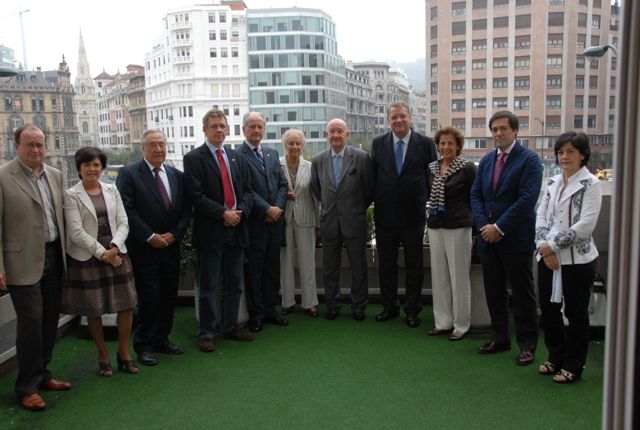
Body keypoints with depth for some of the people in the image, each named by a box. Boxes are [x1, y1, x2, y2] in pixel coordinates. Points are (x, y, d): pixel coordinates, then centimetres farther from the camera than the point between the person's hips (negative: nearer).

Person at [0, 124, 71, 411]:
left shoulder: (55, 175, 9)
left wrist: (66, 252, 12)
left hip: (54, 258, 6)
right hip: (24, 263, -6)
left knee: (49, 321, 13)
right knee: (30, 323, -1)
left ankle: (42, 375, 29)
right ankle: (27, 387, 14)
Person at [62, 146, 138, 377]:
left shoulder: (111, 190, 8)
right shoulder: (71, 195, -4)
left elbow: (123, 223, 4)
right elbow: (76, 232, -10)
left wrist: (114, 247, -13)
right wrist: (102, 252, -13)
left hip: (116, 254, 3)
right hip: (86, 258, -3)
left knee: (127, 305, 2)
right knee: (94, 310, 7)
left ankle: (124, 353, 20)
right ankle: (103, 356, 25)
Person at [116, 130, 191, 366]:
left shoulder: (177, 175, 10)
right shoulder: (129, 173, -4)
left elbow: (186, 209, 9)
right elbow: (127, 209, -11)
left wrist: (175, 234, -5)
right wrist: (150, 237, -13)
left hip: (171, 246, 5)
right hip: (144, 248, -5)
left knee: (169, 295, 9)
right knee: (149, 297, -1)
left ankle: (161, 339, 24)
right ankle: (143, 345, 14)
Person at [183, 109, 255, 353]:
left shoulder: (237, 158, 14)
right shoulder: (194, 158, -4)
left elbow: (247, 190, 12)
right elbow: (196, 195, -13)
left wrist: (241, 211, -6)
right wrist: (223, 214, -17)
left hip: (236, 228, 5)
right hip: (210, 231, -5)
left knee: (234, 284, 13)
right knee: (208, 286, 3)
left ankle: (230, 327, 27)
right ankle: (205, 333, 15)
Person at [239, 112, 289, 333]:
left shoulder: (272, 153, 14)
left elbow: (282, 184, 10)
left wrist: (278, 208, -4)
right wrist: (266, 209, -14)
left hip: (275, 221, 6)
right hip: (254, 222, -6)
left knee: (273, 268, 12)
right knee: (254, 269, 4)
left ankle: (270, 309, 24)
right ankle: (256, 313, 16)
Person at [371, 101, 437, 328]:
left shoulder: (425, 144, -2)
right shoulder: (378, 143, 3)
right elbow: (372, 176, 6)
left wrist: (429, 206, -1)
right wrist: (373, 202, 3)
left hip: (413, 215, -2)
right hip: (385, 214, 2)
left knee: (414, 265, 8)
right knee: (386, 264, 12)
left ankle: (412, 309, 22)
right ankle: (390, 306, 27)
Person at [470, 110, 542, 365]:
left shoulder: (529, 160, -8)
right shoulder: (487, 160, 11)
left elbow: (527, 199, -16)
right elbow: (476, 195, 7)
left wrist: (499, 228, -17)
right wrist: (483, 225, -7)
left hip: (516, 239, -6)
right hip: (488, 237, 6)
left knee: (522, 294, 5)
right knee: (494, 292, 13)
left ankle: (527, 344, 17)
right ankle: (500, 338, 26)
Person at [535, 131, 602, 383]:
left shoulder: (590, 184, -8)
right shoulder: (553, 182, 10)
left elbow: (585, 225, -16)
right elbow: (541, 215, 7)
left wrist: (553, 244, -15)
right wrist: (543, 245, -9)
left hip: (577, 259, -6)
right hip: (548, 257, 6)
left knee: (576, 314, 8)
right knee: (548, 308, 14)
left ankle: (573, 366, 23)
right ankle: (556, 357, 33)